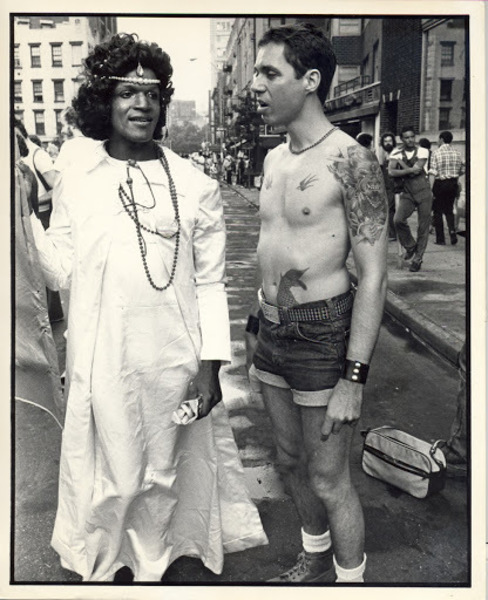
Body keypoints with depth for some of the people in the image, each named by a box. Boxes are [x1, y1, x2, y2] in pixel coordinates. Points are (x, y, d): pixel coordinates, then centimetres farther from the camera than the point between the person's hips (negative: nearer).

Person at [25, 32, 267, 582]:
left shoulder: (195, 186, -1)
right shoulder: (74, 182, 1)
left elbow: (210, 283, -1)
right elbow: (64, 273, 1)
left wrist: (210, 365, -5)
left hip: (175, 361, 0)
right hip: (103, 362, 1)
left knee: (164, 471, 15)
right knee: (108, 471, 13)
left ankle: (151, 566, 39)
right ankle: (101, 567, 39)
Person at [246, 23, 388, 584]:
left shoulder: (350, 161, -16)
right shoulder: (274, 158, 8)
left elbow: (373, 275, -17)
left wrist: (354, 378, -19)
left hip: (322, 336, -8)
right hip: (271, 332, 8)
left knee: (327, 480, 5)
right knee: (290, 460, 21)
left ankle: (350, 578, 30)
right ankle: (315, 558, 44)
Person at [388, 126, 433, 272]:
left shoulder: (422, 151, -1)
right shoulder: (396, 153, 2)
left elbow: (416, 170, -15)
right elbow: (391, 172, -13)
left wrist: (400, 162, -6)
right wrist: (410, 170, -20)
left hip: (423, 193, -1)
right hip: (407, 194, 1)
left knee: (423, 227, 0)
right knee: (398, 220, -21)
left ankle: (418, 258, 14)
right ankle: (410, 246, 5)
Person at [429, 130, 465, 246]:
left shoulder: (436, 152, -10)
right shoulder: (456, 153, 4)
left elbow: (433, 172, -16)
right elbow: (462, 170, 10)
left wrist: (430, 189, -19)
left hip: (439, 184, -4)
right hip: (453, 184, 4)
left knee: (438, 211, 7)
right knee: (449, 210, 17)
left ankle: (440, 239, 7)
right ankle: (452, 231, -5)